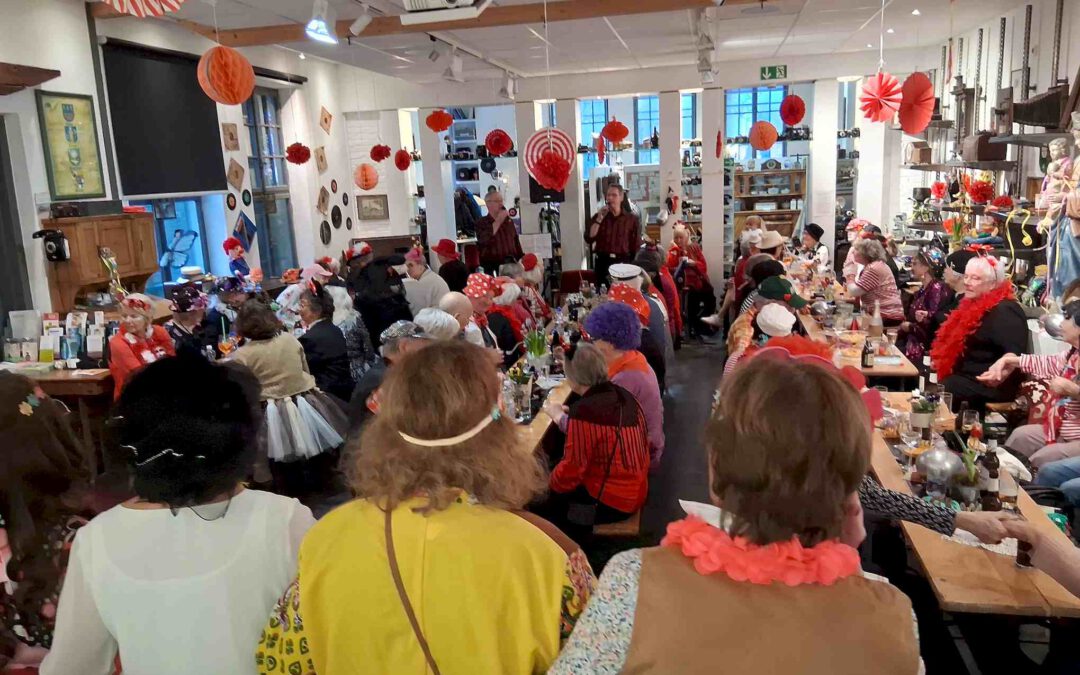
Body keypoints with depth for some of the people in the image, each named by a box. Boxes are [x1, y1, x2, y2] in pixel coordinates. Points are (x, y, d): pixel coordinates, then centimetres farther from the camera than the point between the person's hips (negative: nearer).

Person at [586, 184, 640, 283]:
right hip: (602, 262, 1)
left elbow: (636, 245, 4)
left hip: (623, 262, -1)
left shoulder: (631, 218, 4)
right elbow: (589, 239, -5)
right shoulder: (598, 216, 8)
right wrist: (599, 219, -10)